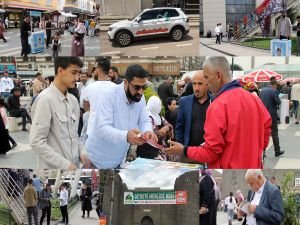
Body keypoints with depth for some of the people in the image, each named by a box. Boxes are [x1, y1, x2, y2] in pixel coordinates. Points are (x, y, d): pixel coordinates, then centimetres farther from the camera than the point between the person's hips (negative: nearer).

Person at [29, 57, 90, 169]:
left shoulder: (73, 100, 6)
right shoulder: (45, 99, -14)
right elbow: (37, 142, -17)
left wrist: (81, 152, -2)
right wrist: (64, 164, -19)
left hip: (73, 165, 6)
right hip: (54, 168, -6)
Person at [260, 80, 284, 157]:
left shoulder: (262, 90, 6)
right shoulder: (274, 91, -13)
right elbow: (278, 102, -16)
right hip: (272, 114, -5)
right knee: (274, 133, 5)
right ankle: (277, 151, 12)